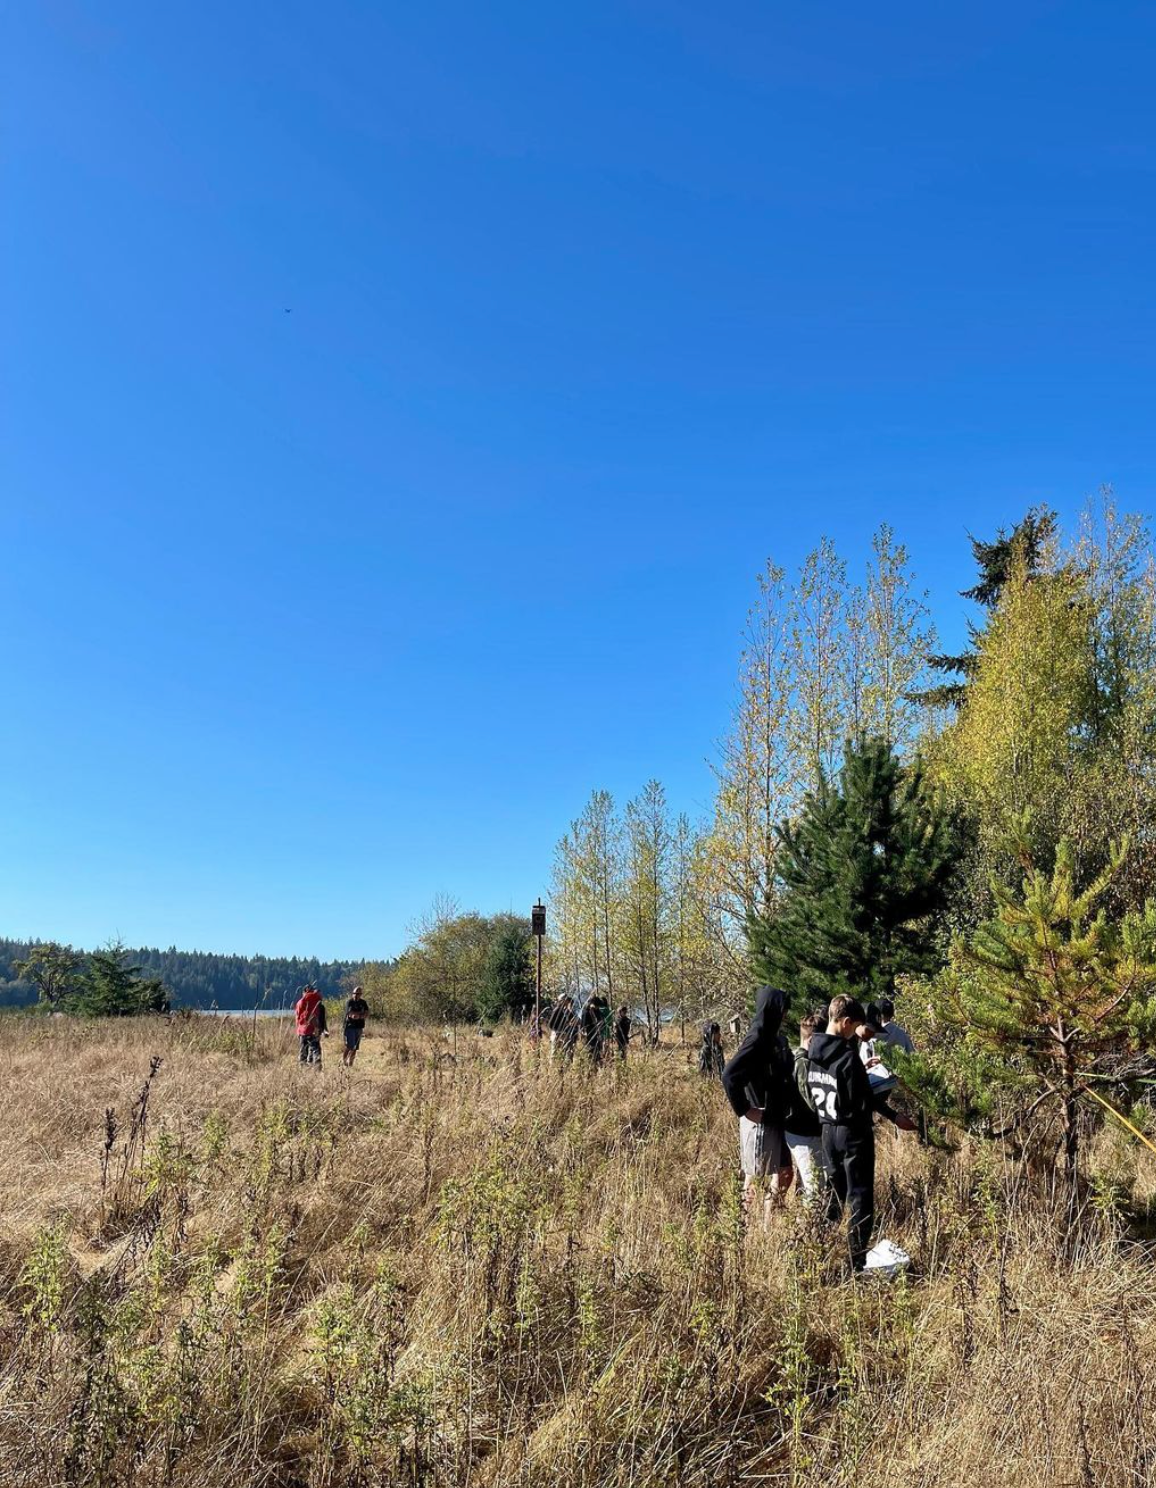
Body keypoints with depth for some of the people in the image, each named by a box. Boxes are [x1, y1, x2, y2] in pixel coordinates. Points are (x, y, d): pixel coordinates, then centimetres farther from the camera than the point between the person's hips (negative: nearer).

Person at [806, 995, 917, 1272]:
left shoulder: (813, 1051, 1)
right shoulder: (848, 1056, -21)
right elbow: (865, 1100, -16)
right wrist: (894, 1117, -1)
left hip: (828, 1131, 7)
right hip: (853, 1133, -7)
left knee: (833, 1195, 18)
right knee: (861, 1198, 2)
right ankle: (857, 1263, 4)